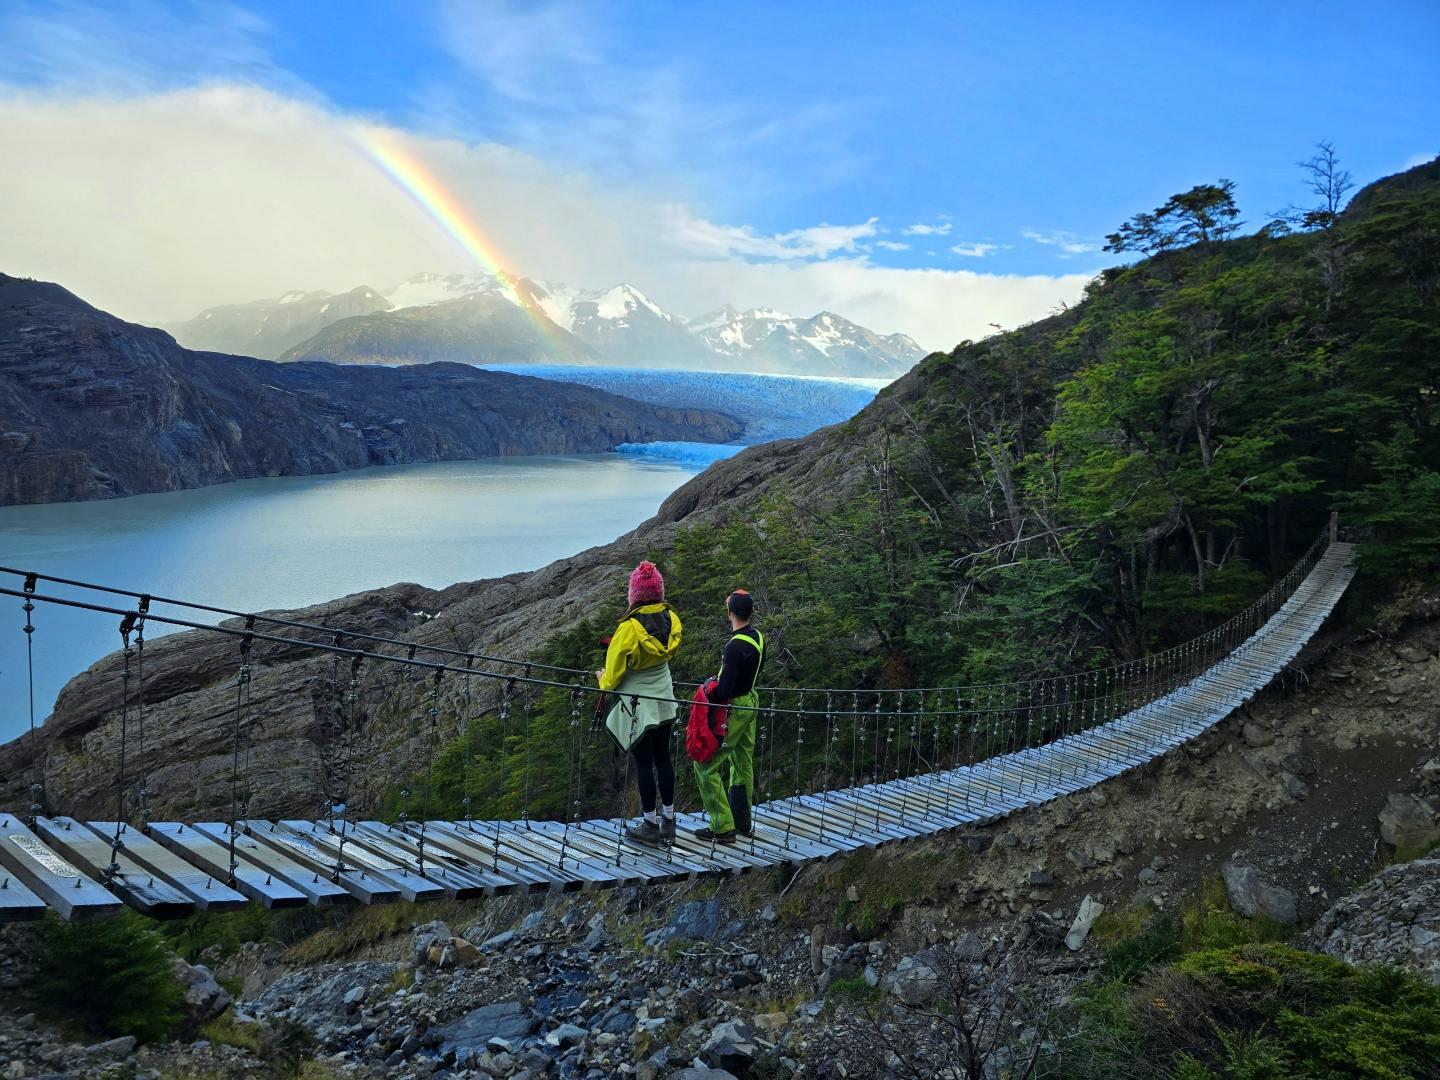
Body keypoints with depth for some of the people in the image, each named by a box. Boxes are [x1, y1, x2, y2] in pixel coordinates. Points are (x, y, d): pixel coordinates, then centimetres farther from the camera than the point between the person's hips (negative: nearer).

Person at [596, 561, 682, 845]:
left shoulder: (629, 629, -22)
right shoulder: (671, 619, -6)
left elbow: (614, 673, -12)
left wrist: (604, 680, 9)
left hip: (637, 707, -6)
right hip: (665, 703, 6)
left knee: (643, 763, 4)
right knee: (663, 759, 15)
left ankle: (650, 825, 13)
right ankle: (668, 819, 24)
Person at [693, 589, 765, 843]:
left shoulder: (736, 646, -24)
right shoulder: (758, 638, 3)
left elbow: (725, 688, -26)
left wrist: (711, 698, -9)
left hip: (734, 709, -9)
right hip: (751, 701, 9)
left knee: (706, 766, -4)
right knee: (743, 763, 19)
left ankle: (723, 828, -3)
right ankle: (743, 822, 29)